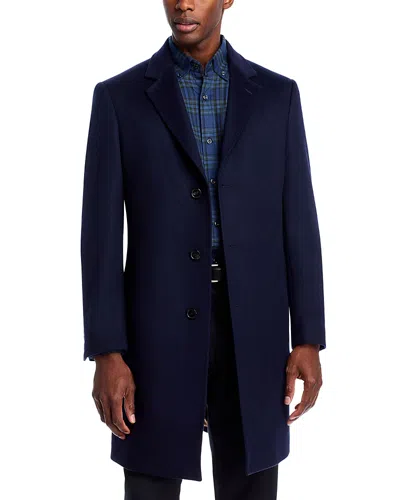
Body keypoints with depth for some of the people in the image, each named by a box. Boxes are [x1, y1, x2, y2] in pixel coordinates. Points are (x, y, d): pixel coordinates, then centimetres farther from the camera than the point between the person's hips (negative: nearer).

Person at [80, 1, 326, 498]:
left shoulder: (277, 94, 7)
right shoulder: (118, 97, 2)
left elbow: (298, 222, 5)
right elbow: (102, 234, -2)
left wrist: (308, 340, -1)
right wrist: (106, 352, -9)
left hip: (252, 330, 2)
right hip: (158, 329, -1)